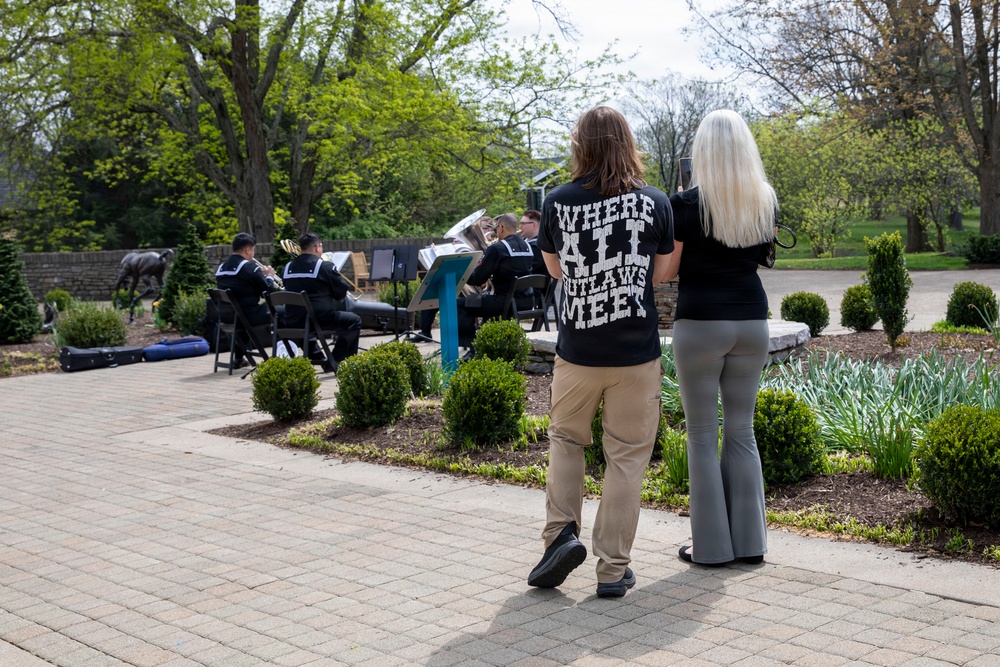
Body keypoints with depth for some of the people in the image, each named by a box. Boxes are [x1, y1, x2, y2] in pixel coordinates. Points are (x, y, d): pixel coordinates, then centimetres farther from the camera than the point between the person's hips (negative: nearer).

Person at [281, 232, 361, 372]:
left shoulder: (288, 267, 8)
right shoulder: (325, 266, -8)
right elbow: (342, 291, -1)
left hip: (292, 321, 6)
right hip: (319, 319, -6)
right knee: (354, 321, 10)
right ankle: (335, 362, 4)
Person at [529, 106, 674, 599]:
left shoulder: (558, 202, -4)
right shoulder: (655, 202, -4)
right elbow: (660, 273, 6)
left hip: (577, 350, 1)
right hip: (637, 352, 0)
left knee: (566, 437, 22)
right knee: (627, 455, 8)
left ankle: (562, 533, 8)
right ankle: (613, 568, 11)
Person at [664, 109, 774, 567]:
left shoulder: (686, 204, -10)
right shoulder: (765, 203, 4)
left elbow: (667, 271, -5)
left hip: (700, 321, -4)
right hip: (751, 319, 5)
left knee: (702, 436, 4)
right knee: (742, 431, 13)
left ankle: (711, 545, 9)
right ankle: (749, 540, 17)